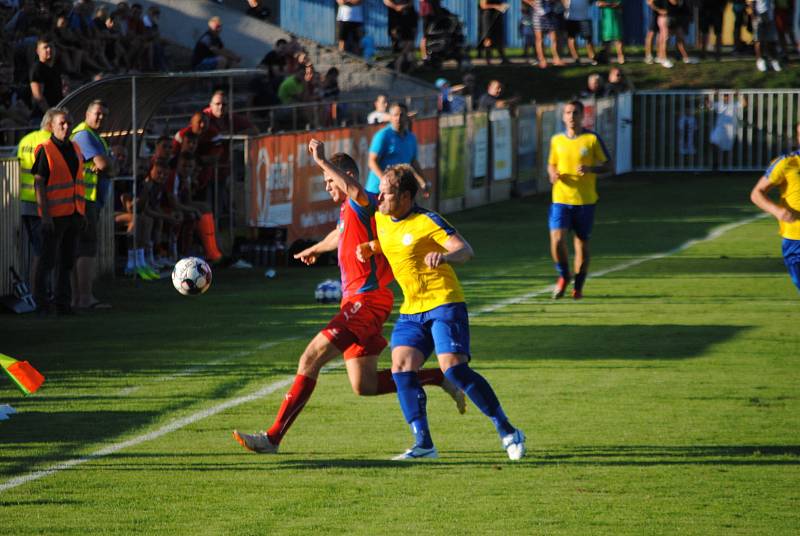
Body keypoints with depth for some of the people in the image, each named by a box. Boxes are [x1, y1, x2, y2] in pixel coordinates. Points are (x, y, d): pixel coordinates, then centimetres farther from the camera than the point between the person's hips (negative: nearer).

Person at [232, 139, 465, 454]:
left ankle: (274, 437, -15)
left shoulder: (362, 205, -10)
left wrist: (322, 161, -33)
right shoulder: (347, 211, 19)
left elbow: (355, 191, -37)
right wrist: (315, 249, 63)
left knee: (311, 359, -15)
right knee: (364, 387, 9)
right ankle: (439, 378, 18)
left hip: (365, 301, -10)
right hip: (356, 301, 10)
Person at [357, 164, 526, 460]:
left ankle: (507, 431, -6)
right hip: (411, 310, 7)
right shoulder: (381, 219, 9)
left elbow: (465, 250, -23)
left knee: (454, 368, -18)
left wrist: (445, 256, -45)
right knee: (401, 367, -11)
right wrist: (370, 247, 11)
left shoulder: (426, 221, -14)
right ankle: (423, 444, -8)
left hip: (444, 304, -7)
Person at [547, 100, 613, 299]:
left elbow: (608, 165, 1)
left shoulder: (592, 139, -3)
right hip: (560, 199, 2)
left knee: (582, 243, 5)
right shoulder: (556, 140, 7)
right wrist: (553, 173, -3)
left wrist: (590, 169, -19)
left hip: (585, 200, -1)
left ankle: (578, 286, 20)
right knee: (557, 240, -13)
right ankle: (564, 275, 13)